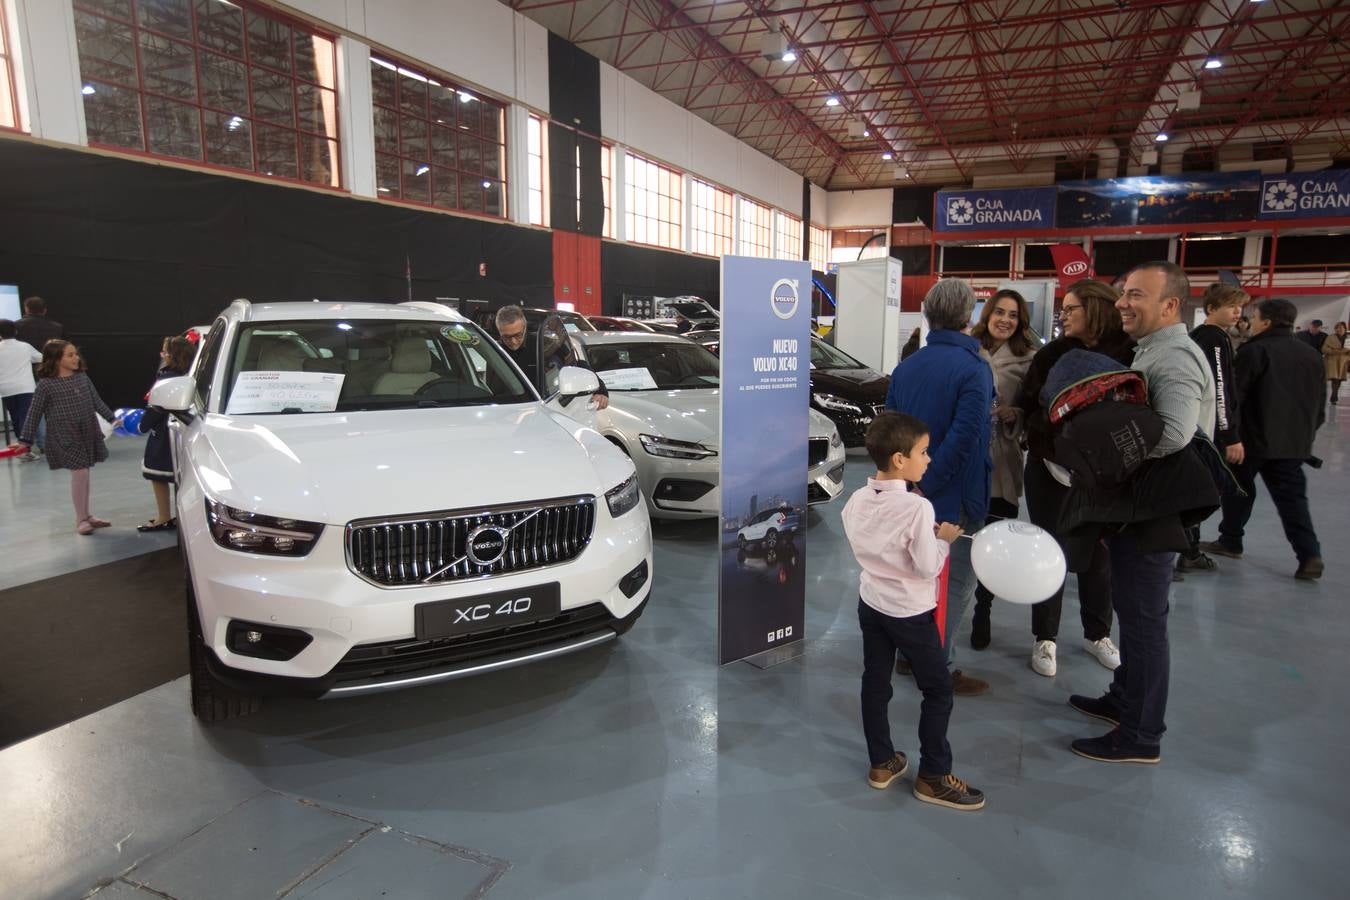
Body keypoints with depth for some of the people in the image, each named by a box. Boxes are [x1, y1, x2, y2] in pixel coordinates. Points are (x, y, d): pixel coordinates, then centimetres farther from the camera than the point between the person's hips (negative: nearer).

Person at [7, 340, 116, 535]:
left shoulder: (83, 378, 4)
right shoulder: (46, 385, -9)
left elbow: (97, 402, 13)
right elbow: (34, 413, -5)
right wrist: (25, 440, -5)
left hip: (88, 434, 5)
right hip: (65, 437, -5)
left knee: (83, 473, 13)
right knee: (80, 473, -10)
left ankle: (87, 515, 24)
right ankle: (80, 519, 2)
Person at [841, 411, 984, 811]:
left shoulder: (856, 501, -5)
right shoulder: (918, 507, -25)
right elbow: (927, 567, -22)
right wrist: (944, 540, -4)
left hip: (870, 604, 6)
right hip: (911, 613, -6)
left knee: (875, 684, 16)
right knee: (938, 691, 11)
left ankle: (881, 763, 31)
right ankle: (933, 777, 20)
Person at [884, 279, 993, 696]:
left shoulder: (906, 367, 4)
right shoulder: (974, 369, -16)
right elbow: (963, 438, -24)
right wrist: (926, 487, -19)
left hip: (914, 496, 7)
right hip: (955, 497, -6)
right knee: (956, 583, 6)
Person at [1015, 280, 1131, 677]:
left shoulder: (1128, 354, -6)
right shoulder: (1050, 355, -1)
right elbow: (1027, 407, -1)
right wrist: (1051, 434, -16)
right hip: (1051, 469, 0)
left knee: (1099, 555, 13)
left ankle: (1097, 633, 32)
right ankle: (1045, 638, 20)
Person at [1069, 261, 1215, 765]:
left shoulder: (1175, 358, -20)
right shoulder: (1149, 352, 13)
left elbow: (1174, 434, -35)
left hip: (1151, 514, -10)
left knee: (1143, 620, 1)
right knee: (1131, 611, 21)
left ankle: (1141, 737, 14)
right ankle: (1123, 700, 38)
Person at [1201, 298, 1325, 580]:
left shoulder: (1254, 351, -10)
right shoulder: (1311, 354, 11)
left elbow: (1233, 395, -12)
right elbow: (1320, 402, 16)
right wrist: (1307, 433, 25)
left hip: (1254, 438, -5)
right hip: (1294, 441, 5)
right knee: (1292, 496, 6)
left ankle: (1230, 542, 21)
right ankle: (1309, 554, -5)